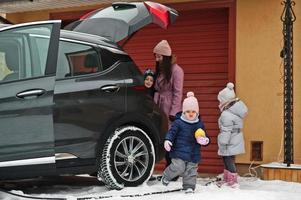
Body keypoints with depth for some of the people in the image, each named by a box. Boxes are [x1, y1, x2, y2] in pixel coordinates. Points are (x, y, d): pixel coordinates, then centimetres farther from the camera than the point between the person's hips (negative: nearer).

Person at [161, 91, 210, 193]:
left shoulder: (200, 124, 9)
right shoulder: (178, 122, -4)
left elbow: (203, 136, 16)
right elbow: (171, 132, -6)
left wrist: (204, 140, -7)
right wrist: (167, 140, -25)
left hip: (193, 154, 4)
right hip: (179, 152, -4)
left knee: (191, 171, 4)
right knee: (178, 167, -13)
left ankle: (189, 186, 16)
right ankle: (166, 177, 14)